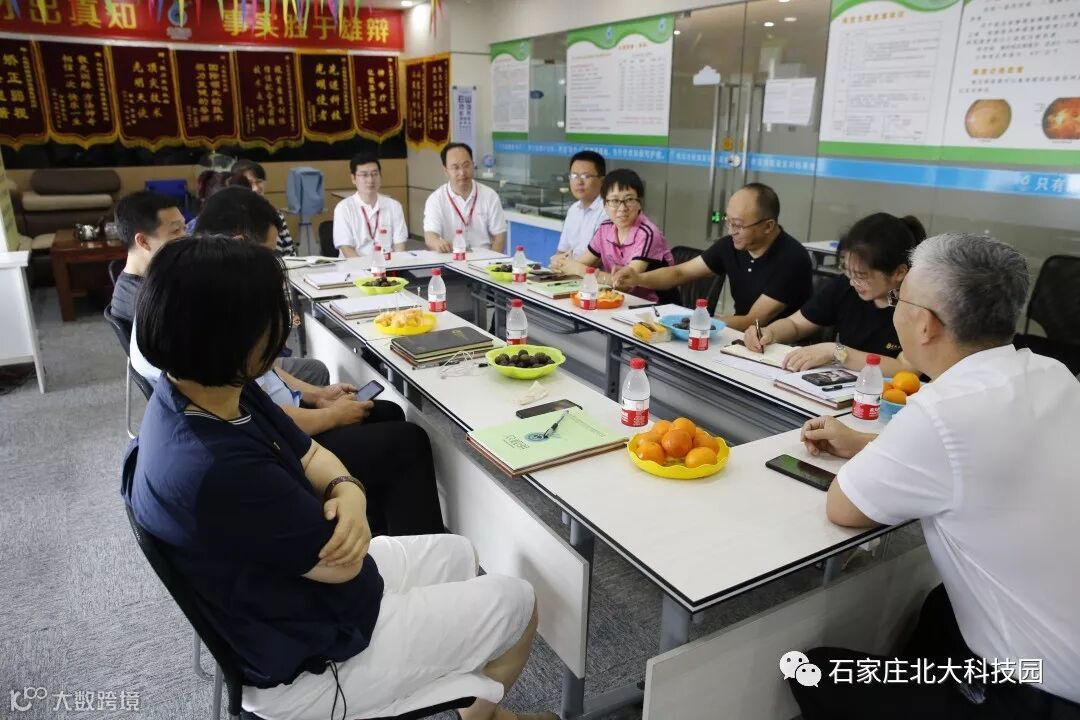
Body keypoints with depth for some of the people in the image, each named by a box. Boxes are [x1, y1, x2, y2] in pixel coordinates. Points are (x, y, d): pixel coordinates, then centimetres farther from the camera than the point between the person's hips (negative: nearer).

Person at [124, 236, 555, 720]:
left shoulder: (216, 392, -10)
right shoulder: (216, 469, -39)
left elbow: (311, 455, 2)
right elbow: (343, 561, -26)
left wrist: (349, 492, -20)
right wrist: (337, 513, -6)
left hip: (290, 581, 9)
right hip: (308, 661, -8)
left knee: (457, 553, 23)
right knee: (516, 603, 5)